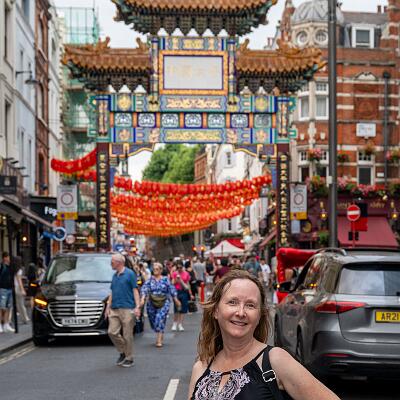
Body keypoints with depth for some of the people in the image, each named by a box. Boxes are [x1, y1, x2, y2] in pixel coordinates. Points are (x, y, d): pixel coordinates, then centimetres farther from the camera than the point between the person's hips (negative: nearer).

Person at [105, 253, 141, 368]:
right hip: (114, 309, 7)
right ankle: (122, 352, 17)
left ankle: (129, 358, 9)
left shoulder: (130, 274, -4)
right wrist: (108, 307, 14)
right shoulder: (115, 275, 16)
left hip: (127, 309, -7)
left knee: (127, 335, -2)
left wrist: (137, 307, -15)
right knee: (112, 332, -1)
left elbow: (135, 291, -7)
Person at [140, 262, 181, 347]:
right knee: (153, 321, 8)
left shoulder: (165, 280, 2)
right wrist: (142, 299, -23)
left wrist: (176, 301, 12)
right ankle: (160, 336, 32)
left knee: (160, 319, -18)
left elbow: (172, 290, 8)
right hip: (151, 303, 3)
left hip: (164, 303, -3)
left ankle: (159, 340, -18)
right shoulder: (150, 280, 4)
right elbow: (144, 289, -7)